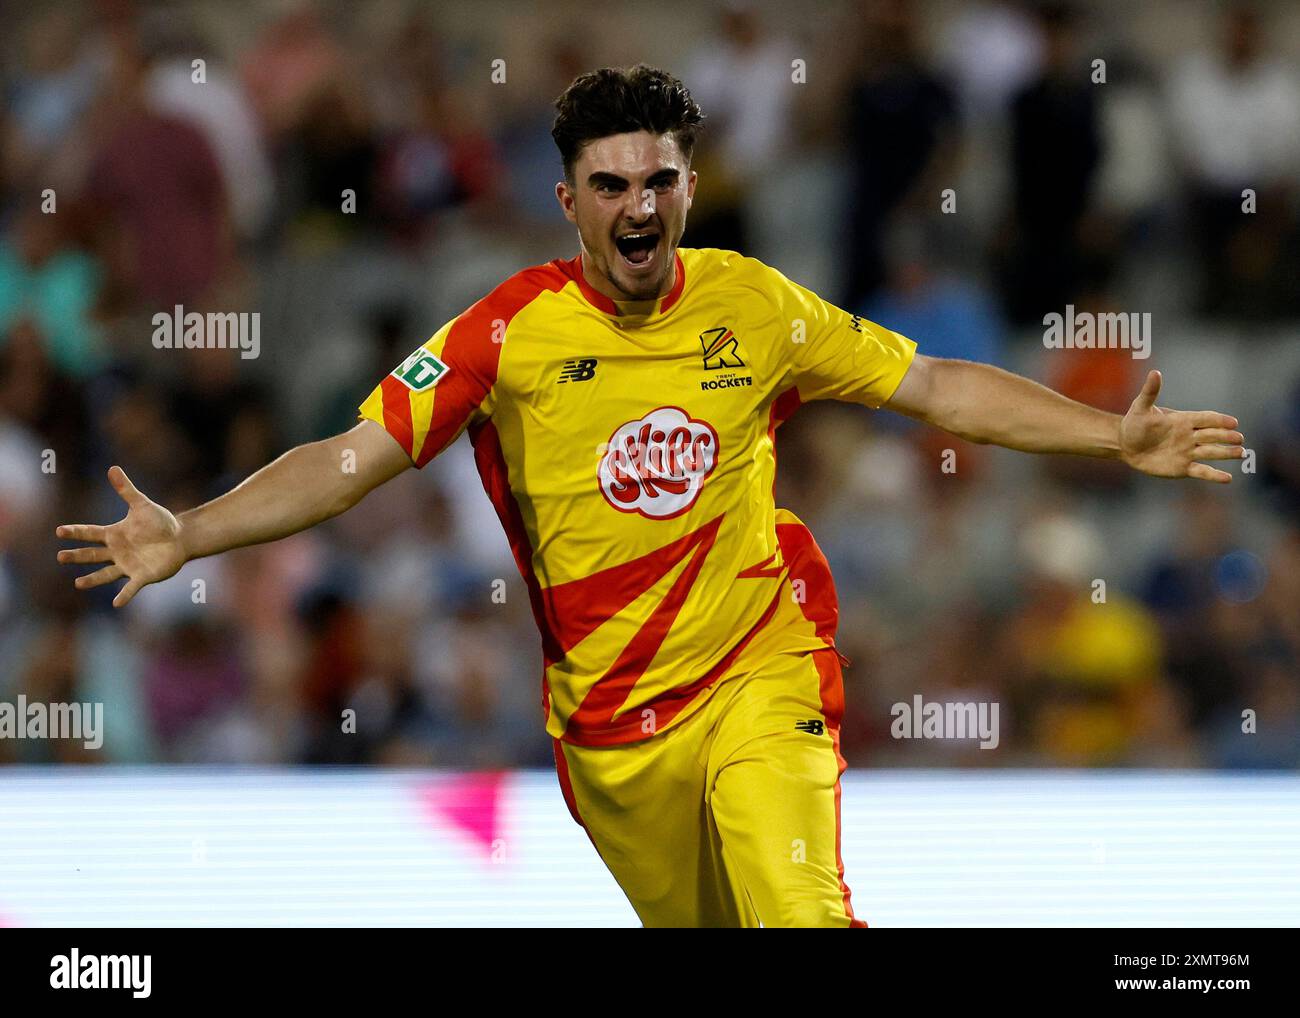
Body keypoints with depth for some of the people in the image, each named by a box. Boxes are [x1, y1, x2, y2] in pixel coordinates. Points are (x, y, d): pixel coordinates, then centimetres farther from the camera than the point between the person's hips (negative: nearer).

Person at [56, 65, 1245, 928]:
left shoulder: (756, 307, -4)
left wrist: (1116, 438, 2)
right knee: (692, 920, 10)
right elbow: (356, 456, -11)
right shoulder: (513, 331, -9)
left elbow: (937, 387, 5)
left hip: (759, 677, -1)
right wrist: (186, 536, -23)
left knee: (798, 910, -21)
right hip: (606, 715, 1)